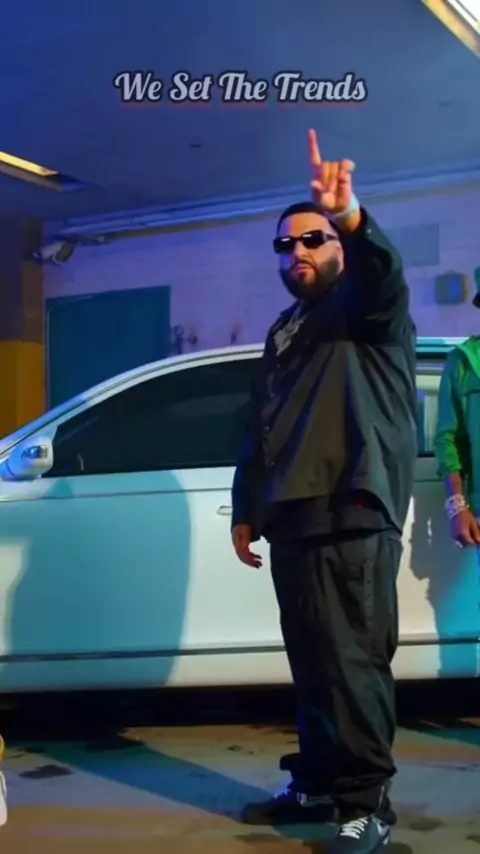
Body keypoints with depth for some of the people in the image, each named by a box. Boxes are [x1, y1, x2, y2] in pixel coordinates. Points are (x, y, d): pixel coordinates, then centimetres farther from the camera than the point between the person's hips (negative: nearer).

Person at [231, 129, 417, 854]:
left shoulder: (366, 310, 3)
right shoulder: (283, 333, 24)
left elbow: (382, 275, -23)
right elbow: (260, 428, 26)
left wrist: (350, 217, -42)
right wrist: (247, 509, 23)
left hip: (352, 517, -7)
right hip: (292, 519, 7)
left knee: (353, 662, -7)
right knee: (311, 663, 12)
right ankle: (316, 785, 22)